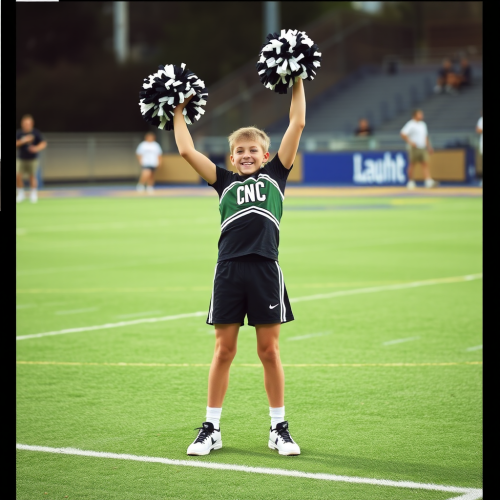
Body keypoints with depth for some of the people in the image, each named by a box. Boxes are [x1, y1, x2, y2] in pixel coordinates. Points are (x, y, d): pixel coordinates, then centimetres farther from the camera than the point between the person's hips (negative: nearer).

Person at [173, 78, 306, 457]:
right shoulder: (225, 182, 12)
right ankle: (212, 428, 15)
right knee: (224, 351, 8)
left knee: (269, 351, 5)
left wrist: (297, 83, 8)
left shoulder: (275, 175, 10)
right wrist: (178, 112, 17)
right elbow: (187, 150, 9)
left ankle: (279, 428, 15)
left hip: (265, 270, -1)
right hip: (229, 271, 1)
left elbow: (297, 125, 7)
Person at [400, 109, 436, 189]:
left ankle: (429, 182, -16)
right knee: (412, 164, 0)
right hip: (414, 148, -6)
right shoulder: (411, 124, -7)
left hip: (423, 148, 6)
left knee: (426, 164, -6)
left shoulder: (423, 124, 17)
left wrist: (429, 146, 20)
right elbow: (403, 134, -15)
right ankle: (410, 182, 11)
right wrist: (410, 142, -22)